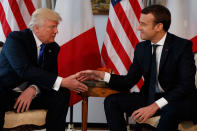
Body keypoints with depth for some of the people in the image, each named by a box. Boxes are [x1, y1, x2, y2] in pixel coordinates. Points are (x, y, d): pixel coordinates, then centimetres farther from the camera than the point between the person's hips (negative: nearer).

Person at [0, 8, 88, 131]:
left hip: (33, 94, 6)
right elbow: (25, 70, -27)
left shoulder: (53, 47, 7)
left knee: (62, 93, -17)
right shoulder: (15, 39, -14)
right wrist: (62, 82, -33)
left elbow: (51, 76, 2)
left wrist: (34, 89, -23)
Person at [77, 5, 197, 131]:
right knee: (111, 101, -11)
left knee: (170, 110, -40)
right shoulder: (141, 48, 3)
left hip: (179, 100, -6)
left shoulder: (183, 46, -14)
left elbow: (186, 85, -22)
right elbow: (129, 81, 8)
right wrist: (101, 75, -7)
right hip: (150, 97, 6)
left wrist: (155, 106, -32)